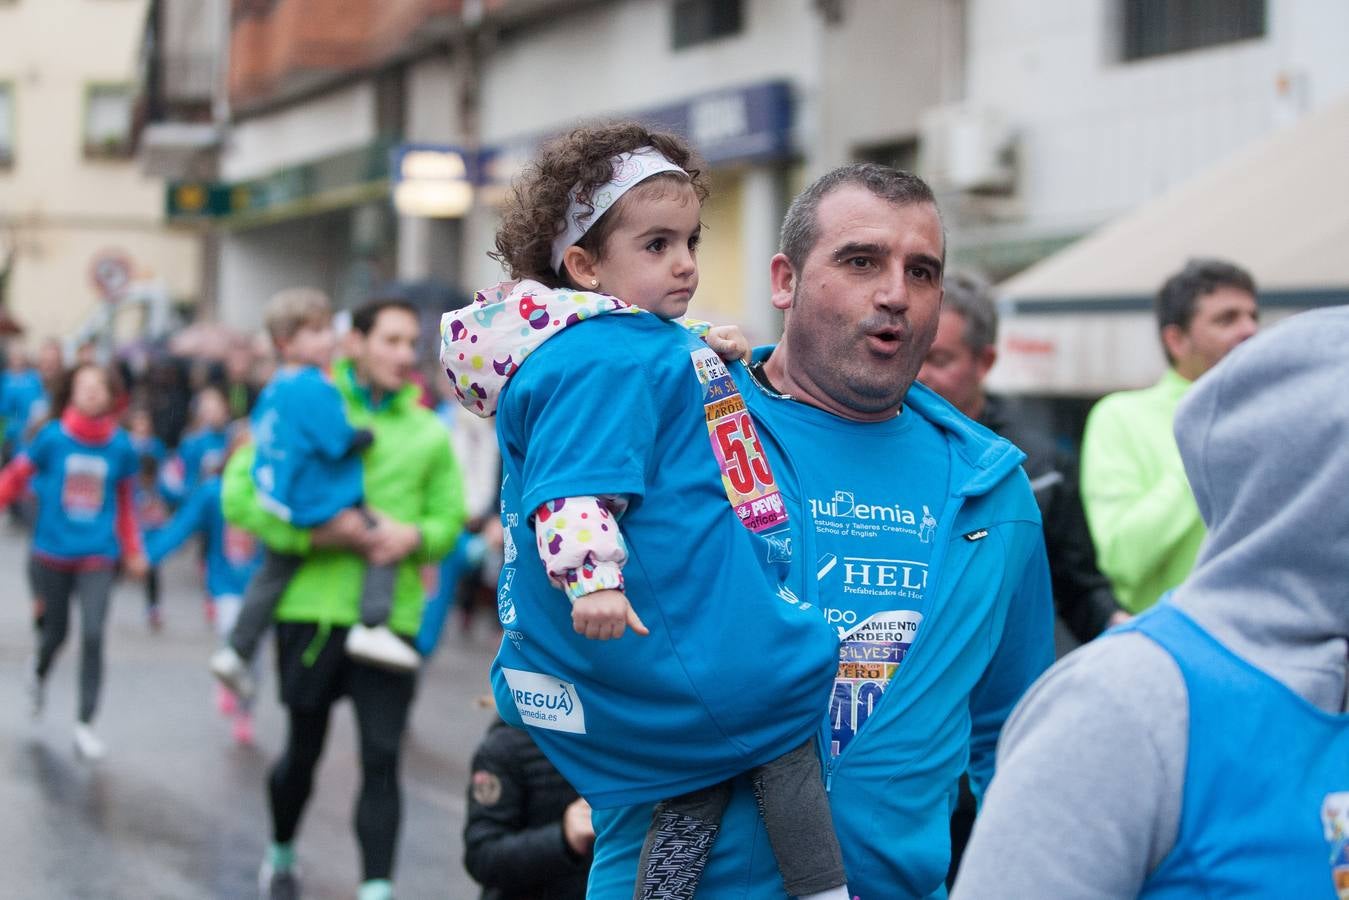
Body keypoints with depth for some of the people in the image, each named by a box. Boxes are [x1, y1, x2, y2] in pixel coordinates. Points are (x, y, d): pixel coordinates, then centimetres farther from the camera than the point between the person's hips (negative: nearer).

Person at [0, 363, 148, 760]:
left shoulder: (120, 446, -2)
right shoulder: (52, 438, -7)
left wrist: (133, 551, 15)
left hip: (97, 556, 0)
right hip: (52, 552, 0)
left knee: (93, 635, -11)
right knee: (56, 632, 14)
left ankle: (85, 724, -2)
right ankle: (39, 672, 50)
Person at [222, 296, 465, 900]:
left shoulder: (430, 434, 9)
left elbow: (450, 518, 14)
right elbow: (239, 493, -6)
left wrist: (415, 537, -9)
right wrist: (314, 531, -18)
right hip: (313, 607, -1)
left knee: (382, 758, -6)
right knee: (304, 749, 13)